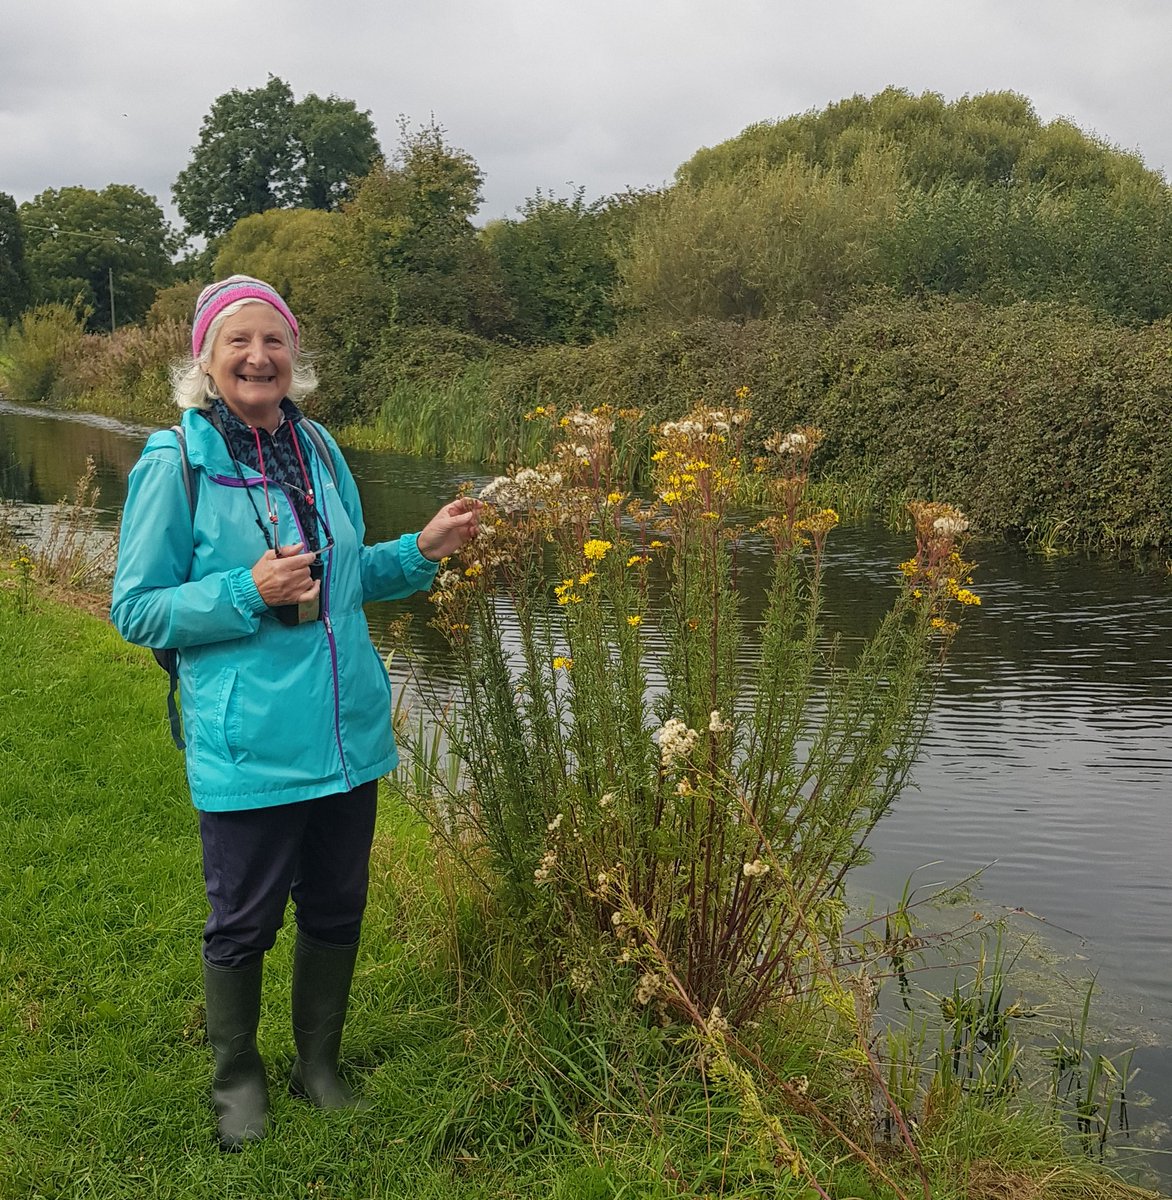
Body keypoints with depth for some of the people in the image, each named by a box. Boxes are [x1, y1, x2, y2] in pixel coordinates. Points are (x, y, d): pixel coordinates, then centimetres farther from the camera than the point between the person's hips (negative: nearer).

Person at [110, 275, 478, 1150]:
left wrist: (421, 552, 0)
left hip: (348, 733, 5)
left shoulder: (319, 448, 5)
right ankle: (238, 1078, 37)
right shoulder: (175, 461, -11)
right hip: (249, 745, -5)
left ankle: (320, 1062, 41)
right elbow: (136, 610, -9)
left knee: (336, 911, 18)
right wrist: (248, 594, -22)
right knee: (245, 923, 12)